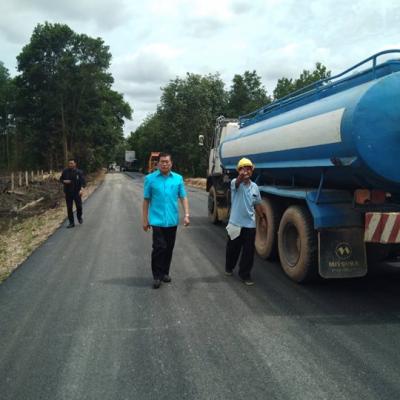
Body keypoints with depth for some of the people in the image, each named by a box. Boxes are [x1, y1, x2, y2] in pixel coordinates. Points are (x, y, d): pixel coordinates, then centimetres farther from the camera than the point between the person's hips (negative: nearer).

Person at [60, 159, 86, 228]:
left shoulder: (79, 172, -3)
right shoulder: (65, 172, 4)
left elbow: (83, 181, -7)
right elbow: (61, 179, 14)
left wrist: (81, 189, -22)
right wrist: (64, 181, -9)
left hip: (77, 192, -2)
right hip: (68, 193, 2)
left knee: (79, 206, -2)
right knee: (69, 208, 3)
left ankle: (79, 217, 29)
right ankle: (71, 223, 12)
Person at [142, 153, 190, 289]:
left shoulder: (178, 178, 3)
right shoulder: (150, 178, -2)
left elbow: (183, 197, 5)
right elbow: (146, 200, 1)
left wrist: (186, 215, -6)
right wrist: (145, 219, 1)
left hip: (172, 220, 3)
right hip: (157, 220, -3)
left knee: (169, 248, 12)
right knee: (159, 247, -7)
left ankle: (165, 272, 27)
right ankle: (157, 276, 6)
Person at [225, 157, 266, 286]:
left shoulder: (255, 187, 5)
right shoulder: (235, 183, -10)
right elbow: (238, 182, -36)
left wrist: (262, 218, 14)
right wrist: (241, 176, -58)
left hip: (250, 224, 3)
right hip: (235, 223, -3)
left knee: (249, 251, 2)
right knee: (233, 248, 14)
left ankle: (245, 274, 15)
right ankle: (229, 267, 39)